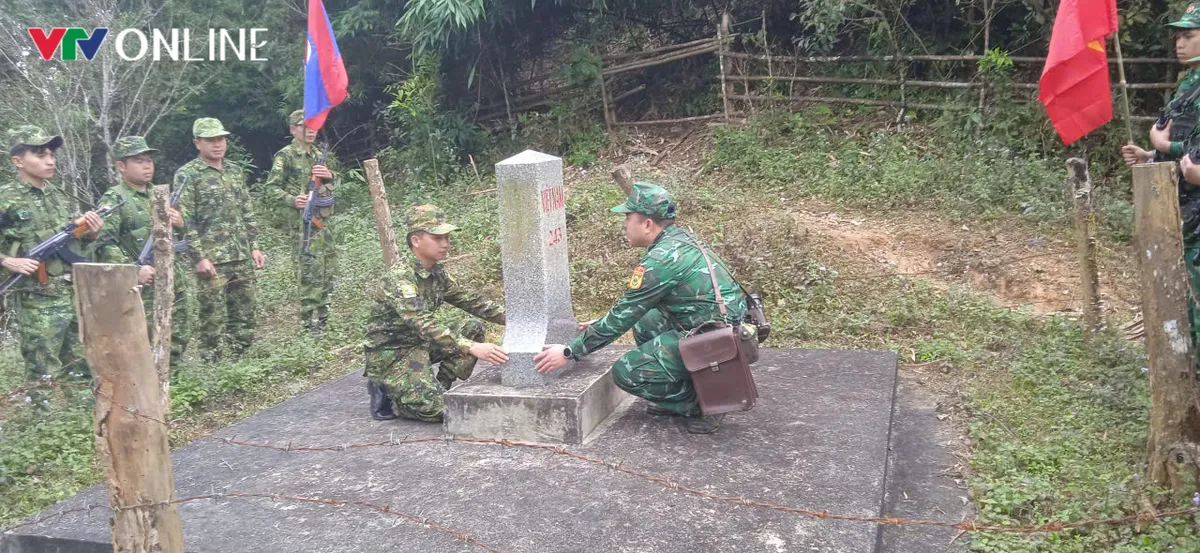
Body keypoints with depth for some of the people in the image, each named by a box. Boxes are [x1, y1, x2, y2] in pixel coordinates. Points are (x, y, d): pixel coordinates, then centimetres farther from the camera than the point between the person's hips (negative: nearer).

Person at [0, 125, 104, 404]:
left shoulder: (61, 195, 10)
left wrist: (92, 233, -1)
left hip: (78, 296, 6)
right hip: (37, 303, -6)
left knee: (80, 373, 13)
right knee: (43, 378, 1)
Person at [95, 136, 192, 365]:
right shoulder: (113, 200, -6)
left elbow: (180, 235, 22)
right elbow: (105, 244, -16)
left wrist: (180, 224, -1)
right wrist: (134, 270, -25)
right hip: (142, 288, -7)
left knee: (179, 338, 14)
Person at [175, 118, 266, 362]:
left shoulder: (235, 171, 13)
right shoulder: (187, 175, -6)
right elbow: (185, 221, -10)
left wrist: (254, 246, 12)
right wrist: (199, 256, -16)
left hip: (243, 258, 6)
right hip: (211, 259, -6)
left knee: (244, 315, 10)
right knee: (213, 318, 0)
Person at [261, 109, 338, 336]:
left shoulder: (318, 155, 16)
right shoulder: (285, 156, -5)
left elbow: (334, 184, 20)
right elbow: (270, 189, -7)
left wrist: (329, 175, -3)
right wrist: (292, 200, -23)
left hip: (324, 219, 8)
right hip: (304, 222, -8)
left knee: (328, 270, 12)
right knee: (312, 272, -12)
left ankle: (322, 320, 25)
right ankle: (309, 325, -7)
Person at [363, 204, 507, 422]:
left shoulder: (437, 273, 1)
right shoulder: (400, 277, -25)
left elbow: (470, 301, 8)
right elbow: (424, 325, -37)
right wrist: (473, 348, -45)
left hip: (418, 344, 9)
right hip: (390, 354, -9)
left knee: (474, 328, -2)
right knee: (438, 408, -23)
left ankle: (438, 388, 3)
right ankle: (386, 394, 3)